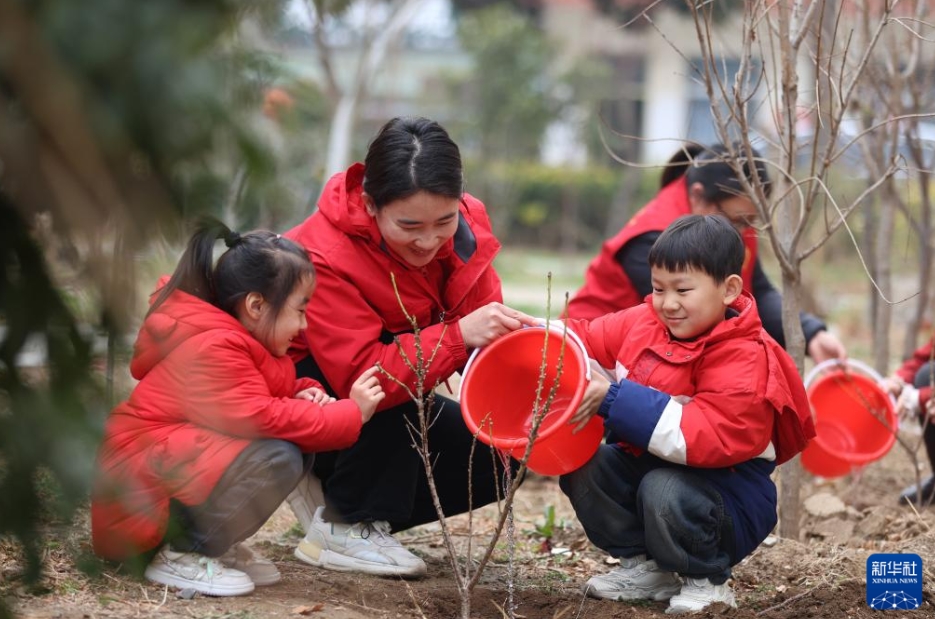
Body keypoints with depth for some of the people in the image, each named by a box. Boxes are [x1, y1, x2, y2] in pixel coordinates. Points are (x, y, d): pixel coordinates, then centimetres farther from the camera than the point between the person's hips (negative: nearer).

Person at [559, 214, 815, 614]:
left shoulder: (744, 360, -23)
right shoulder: (643, 323, 0)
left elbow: (701, 438, -34)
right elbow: (585, 339, 11)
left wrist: (614, 400, -38)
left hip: (727, 487, -7)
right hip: (648, 465, 8)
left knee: (666, 490, -36)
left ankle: (706, 583, -5)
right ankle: (645, 567, 6)